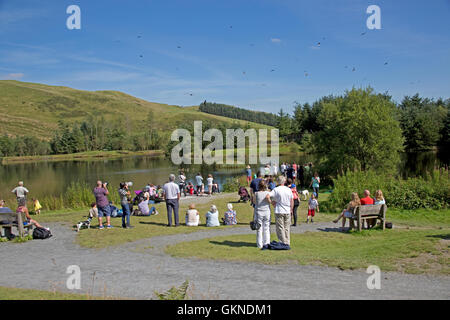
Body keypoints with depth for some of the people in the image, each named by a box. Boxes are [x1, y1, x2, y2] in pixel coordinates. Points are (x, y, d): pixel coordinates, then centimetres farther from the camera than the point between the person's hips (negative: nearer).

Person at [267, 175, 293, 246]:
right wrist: (291, 209, 17)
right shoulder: (289, 189, 3)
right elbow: (292, 201, 7)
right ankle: (287, 243, 15)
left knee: (280, 227, 3)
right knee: (287, 228, 12)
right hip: (287, 211, 3)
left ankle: (283, 242, 1)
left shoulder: (276, 189, -7)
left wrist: (272, 203, -4)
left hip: (279, 211, -3)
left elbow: (268, 196, -18)